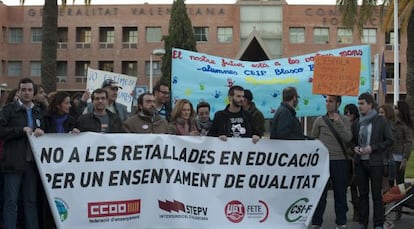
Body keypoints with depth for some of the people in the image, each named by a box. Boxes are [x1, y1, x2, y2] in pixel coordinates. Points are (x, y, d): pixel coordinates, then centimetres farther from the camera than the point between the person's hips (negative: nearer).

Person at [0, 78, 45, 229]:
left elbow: (46, 131, 17)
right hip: (13, 163, -4)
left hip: (32, 162, 4)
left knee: (31, 201, 10)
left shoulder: (39, 111, 14)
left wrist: (41, 131, -5)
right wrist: (22, 130, -13)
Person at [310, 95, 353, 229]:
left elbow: (348, 138, -9)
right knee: (320, 193, 3)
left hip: (341, 161, 0)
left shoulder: (344, 120, 5)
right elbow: (313, 140, 9)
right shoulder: (320, 120, 5)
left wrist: (339, 123, -16)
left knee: (340, 193, 7)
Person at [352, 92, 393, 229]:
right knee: (363, 194, 10)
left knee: (376, 194, -1)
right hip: (360, 162, 4)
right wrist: (355, 148, -2)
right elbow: (352, 140, 20)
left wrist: (372, 148, -14)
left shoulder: (381, 121, -3)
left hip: (375, 163, -4)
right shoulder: (358, 122, 10)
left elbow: (389, 141, -4)